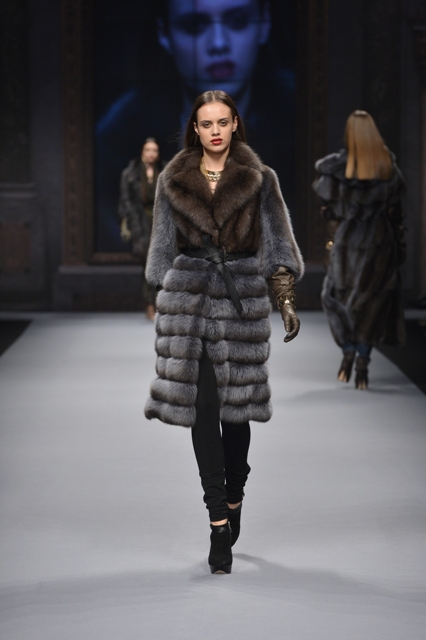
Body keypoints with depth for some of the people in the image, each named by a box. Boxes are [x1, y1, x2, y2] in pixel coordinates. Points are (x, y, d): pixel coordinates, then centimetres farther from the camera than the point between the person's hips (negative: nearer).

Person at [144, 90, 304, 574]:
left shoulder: (259, 181, 4)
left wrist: (287, 300, -4)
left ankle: (233, 500, 28)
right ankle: (219, 522, -2)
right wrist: (161, 302, 12)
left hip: (242, 299, -1)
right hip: (189, 300, 1)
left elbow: (277, 246, 5)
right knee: (202, 409, -5)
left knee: (236, 407, 4)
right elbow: (164, 247, 14)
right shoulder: (173, 182, 7)